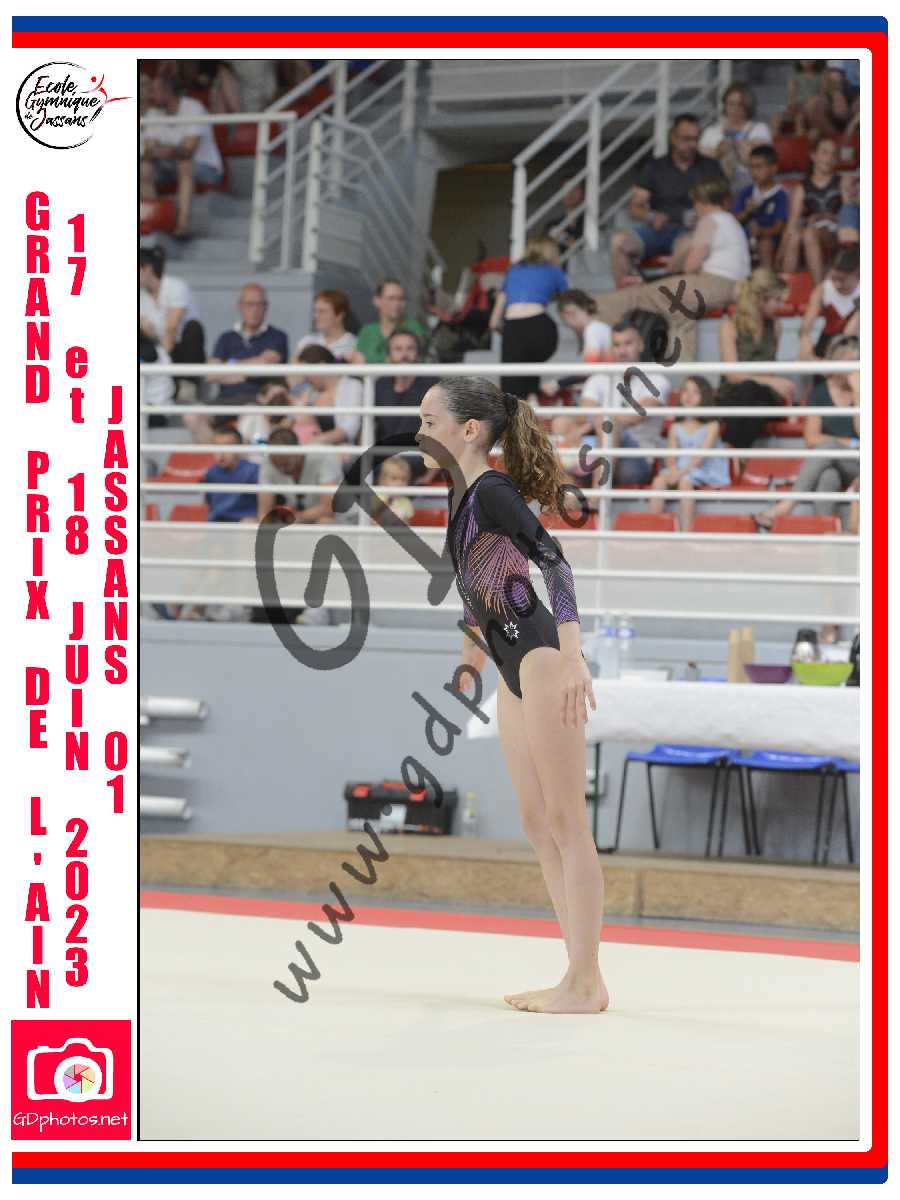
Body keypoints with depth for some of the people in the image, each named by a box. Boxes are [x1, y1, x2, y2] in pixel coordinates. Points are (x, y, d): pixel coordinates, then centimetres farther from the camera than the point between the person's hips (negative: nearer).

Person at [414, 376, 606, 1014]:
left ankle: (587, 984, -1)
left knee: (567, 823, -5)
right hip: (514, 670, 10)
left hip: (544, 660, -10)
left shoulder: (493, 493, -15)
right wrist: (474, 647, 38)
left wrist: (572, 656, -34)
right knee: (538, 823, 11)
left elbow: (556, 564, -26)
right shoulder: (461, 494, 12)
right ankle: (579, 977, 16)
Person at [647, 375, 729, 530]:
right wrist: (673, 469, -19)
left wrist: (682, 472, -26)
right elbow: (672, 456, 5)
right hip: (681, 469, 5)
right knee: (659, 481, -24)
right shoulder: (676, 427, 10)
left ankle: (686, 533, -34)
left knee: (685, 481, -34)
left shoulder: (711, 425, -5)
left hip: (705, 470, -5)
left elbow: (702, 454, -15)